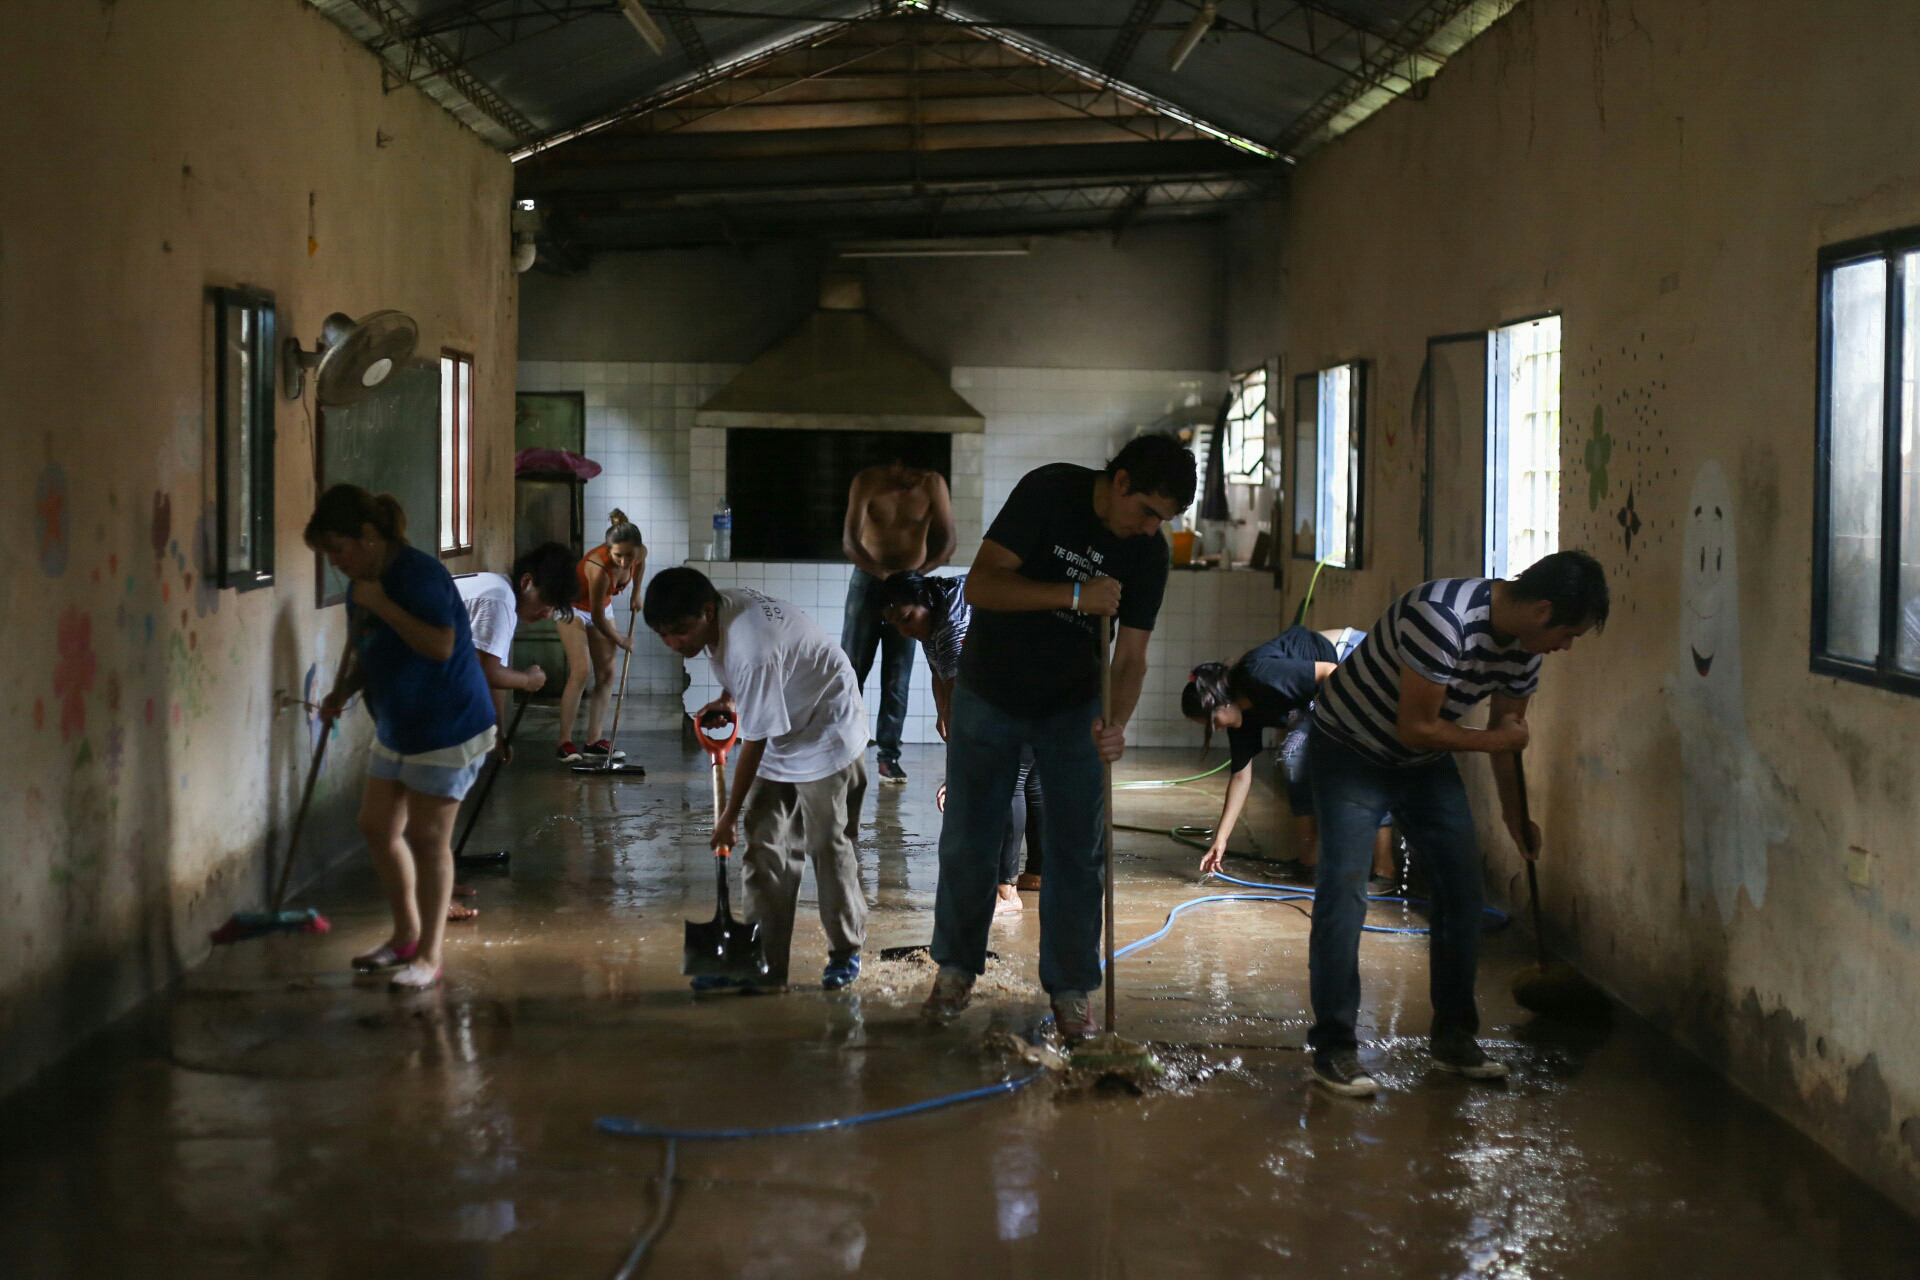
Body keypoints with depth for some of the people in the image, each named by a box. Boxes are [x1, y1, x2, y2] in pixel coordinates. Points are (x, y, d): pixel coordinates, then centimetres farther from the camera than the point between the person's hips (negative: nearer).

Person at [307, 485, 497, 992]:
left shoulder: (418, 573, -21)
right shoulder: (361, 582, 6)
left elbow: (441, 645, -30)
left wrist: (382, 605, -28)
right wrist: (343, 692, -1)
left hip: (447, 725, -9)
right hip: (396, 725, 9)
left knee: (427, 837, -5)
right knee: (377, 826, 13)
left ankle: (429, 957, 4)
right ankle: (406, 935, 30)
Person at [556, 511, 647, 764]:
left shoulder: (640, 553, -23)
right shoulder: (598, 567, -39)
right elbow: (597, 618, -25)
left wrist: (636, 593, 7)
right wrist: (620, 641, -12)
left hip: (601, 606, 7)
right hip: (574, 607, -7)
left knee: (606, 674, 0)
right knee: (580, 672, -19)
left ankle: (594, 741, 1)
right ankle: (565, 742, -18)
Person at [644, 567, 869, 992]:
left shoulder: (751, 652, -35)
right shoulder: (725, 607, -8)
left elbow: (754, 742, -26)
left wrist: (729, 815, -16)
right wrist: (726, 699, 0)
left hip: (826, 738, -9)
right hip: (783, 738, 9)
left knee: (828, 847, 1)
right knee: (764, 849, 3)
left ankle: (846, 952, 20)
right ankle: (764, 964, 4)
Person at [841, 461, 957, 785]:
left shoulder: (933, 485, -12)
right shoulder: (867, 482, -14)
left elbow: (947, 540, -10)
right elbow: (849, 541, -20)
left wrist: (919, 572, -27)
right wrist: (882, 573, -34)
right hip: (868, 577, 0)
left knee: (898, 675, -1)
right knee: (852, 667, -1)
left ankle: (889, 755, 2)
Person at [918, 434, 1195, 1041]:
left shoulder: (1149, 552, -12)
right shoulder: (1049, 492, -22)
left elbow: (1130, 655, -12)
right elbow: (980, 584, -28)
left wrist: (1116, 722, -32)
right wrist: (1074, 595, -38)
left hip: (1072, 707, 2)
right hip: (990, 696, -2)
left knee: (1077, 852, 0)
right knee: (966, 842, 6)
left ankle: (1070, 988, 12)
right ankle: (957, 967, 24)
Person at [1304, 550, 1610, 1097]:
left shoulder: (1524, 646, -8)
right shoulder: (1443, 617, -35)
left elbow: (1510, 732, 8)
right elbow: (1415, 728, -30)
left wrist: (1516, 817, 13)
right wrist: (1494, 740, -18)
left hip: (1425, 764, 8)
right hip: (1349, 752, -8)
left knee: (1462, 888, 5)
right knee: (1344, 890, -17)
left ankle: (1454, 1035, 17)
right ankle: (1333, 1046, -10)